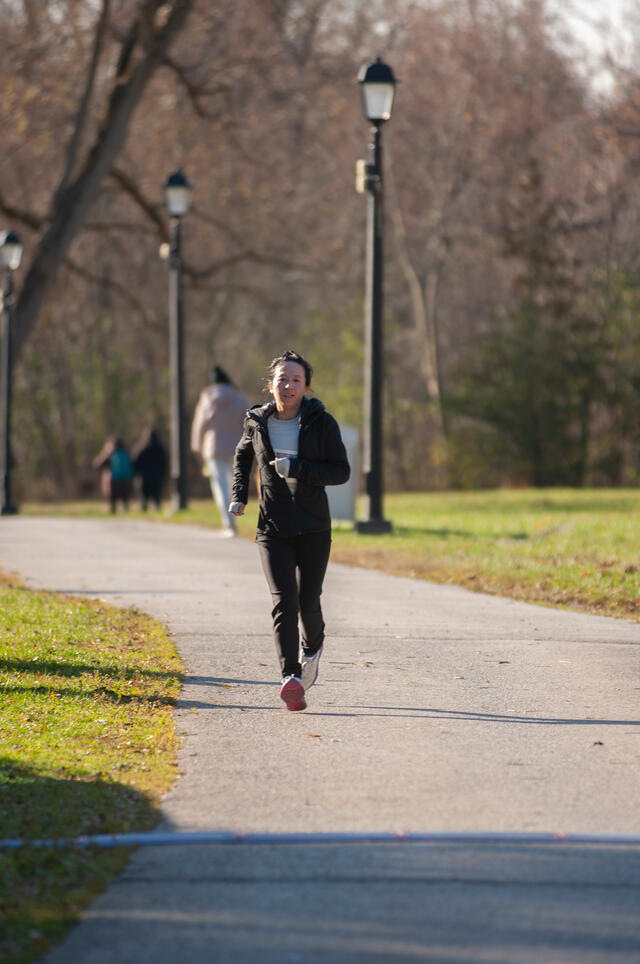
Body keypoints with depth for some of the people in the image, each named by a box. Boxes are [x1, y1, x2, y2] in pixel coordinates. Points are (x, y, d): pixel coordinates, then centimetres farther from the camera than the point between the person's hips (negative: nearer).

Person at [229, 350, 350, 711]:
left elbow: (342, 471, -10)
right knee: (284, 600, -16)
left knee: (309, 603, 0)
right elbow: (243, 456, 24)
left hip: (314, 529, -1)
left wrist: (295, 467, -21)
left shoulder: (322, 423, -6)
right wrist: (239, 496, 11)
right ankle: (292, 677, -24)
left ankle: (312, 648, 35)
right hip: (273, 529, 1)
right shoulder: (257, 422, 2)